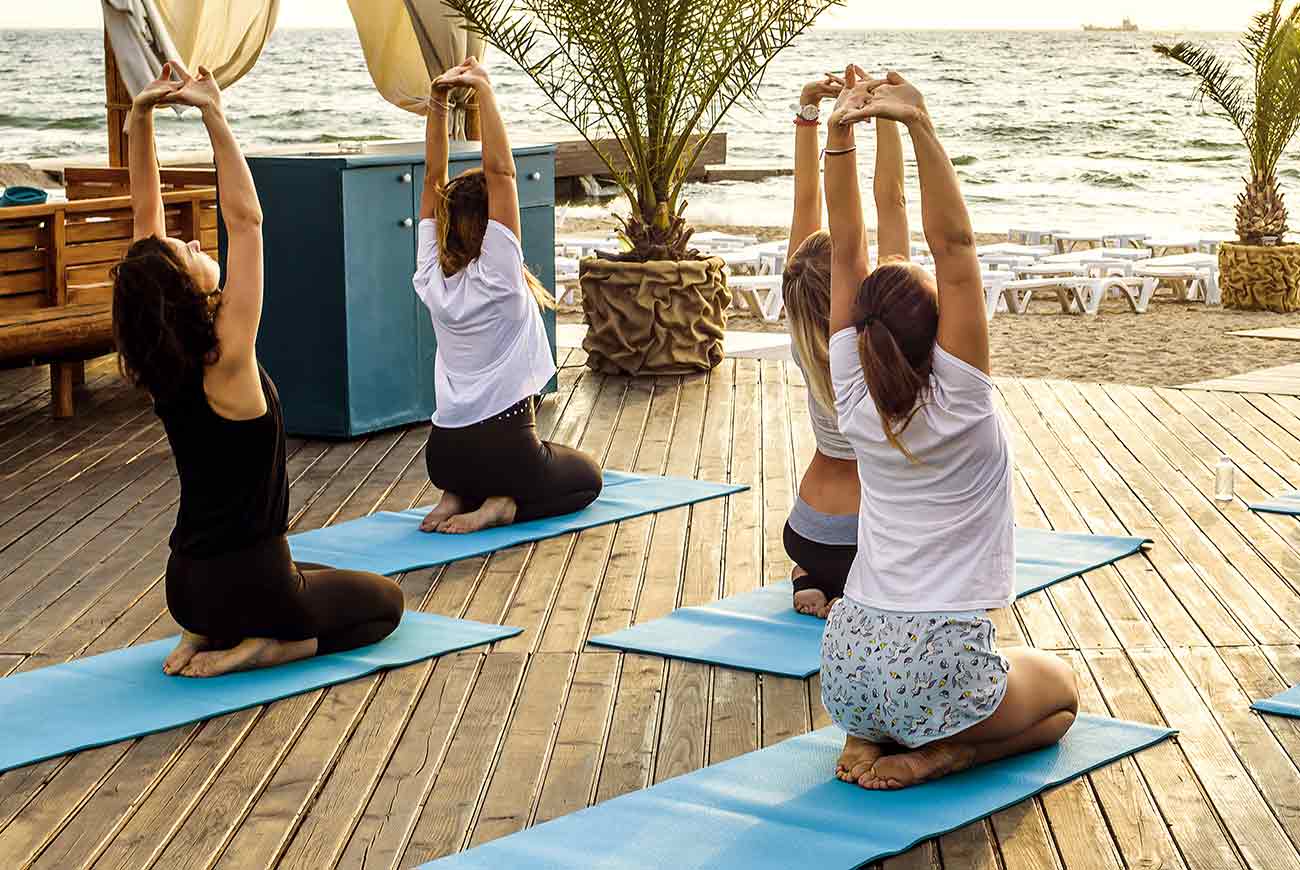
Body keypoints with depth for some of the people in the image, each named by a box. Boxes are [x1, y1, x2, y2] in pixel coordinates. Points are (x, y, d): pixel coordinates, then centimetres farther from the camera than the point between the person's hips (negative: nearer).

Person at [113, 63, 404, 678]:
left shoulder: (159, 361, -4)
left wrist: (140, 118, -6)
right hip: (245, 585, -7)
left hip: (187, 583, 7)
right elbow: (245, 219, -23)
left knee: (316, 579, 36)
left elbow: (146, 223, 0)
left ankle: (203, 635, 10)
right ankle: (259, 648, -3)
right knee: (383, 603, 20)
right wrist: (215, 118, -24)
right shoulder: (225, 358, -21)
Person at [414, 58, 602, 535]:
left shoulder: (433, 277, -1)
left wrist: (437, 105, -6)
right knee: (586, 478, 24)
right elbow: (499, 170, -20)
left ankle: (458, 497, 7)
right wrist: (485, 92, -18)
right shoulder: (497, 276, -15)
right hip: (505, 449, -6)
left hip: (443, 454, 6)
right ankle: (503, 507, -4)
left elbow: (434, 180, 1)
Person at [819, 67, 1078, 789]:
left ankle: (870, 738, 10)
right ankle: (938, 754, 1)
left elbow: (847, 252, -3)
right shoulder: (959, 400, -14)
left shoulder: (857, 399, -2)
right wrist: (921, 126, -28)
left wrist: (842, 136, -10)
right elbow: (954, 244, -20)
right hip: (938, 674, -5)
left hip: (849, 665, 5)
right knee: (1060, 691, 27)